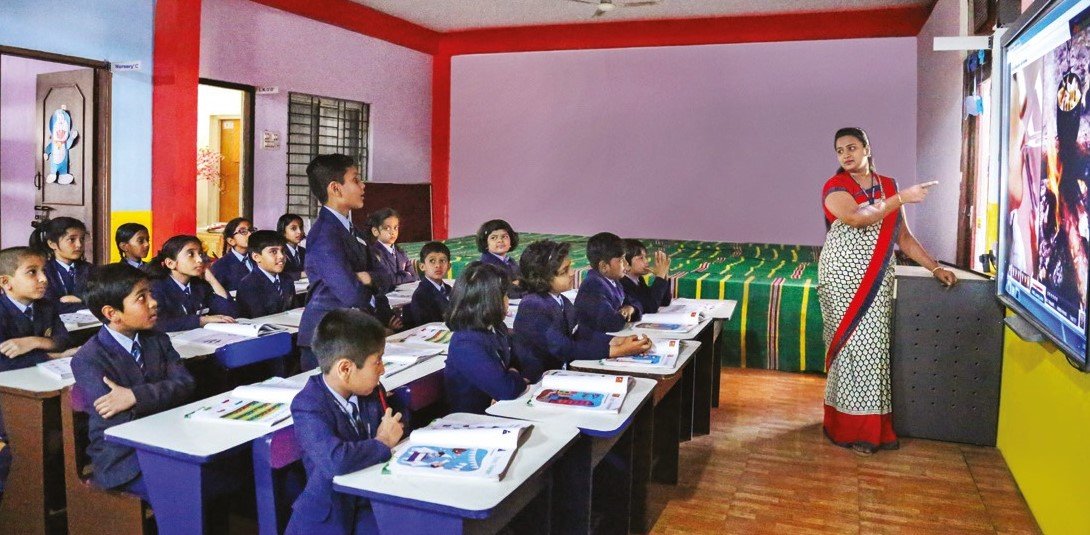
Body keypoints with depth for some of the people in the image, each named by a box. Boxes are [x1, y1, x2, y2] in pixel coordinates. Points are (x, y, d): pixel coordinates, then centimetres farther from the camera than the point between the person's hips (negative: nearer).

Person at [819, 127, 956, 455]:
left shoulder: (888, 187, 12)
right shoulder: (835, 187, -4)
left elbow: (903, 237, 13)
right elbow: (856, 217, -23)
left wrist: (935, 268, 7)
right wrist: (902, 198, -21)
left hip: (878, 280, 4)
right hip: (843, 277, -4)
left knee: (875, 344, 3)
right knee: (853, 343, -4)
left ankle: (874, 425, 12)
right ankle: (849, 428, 6)